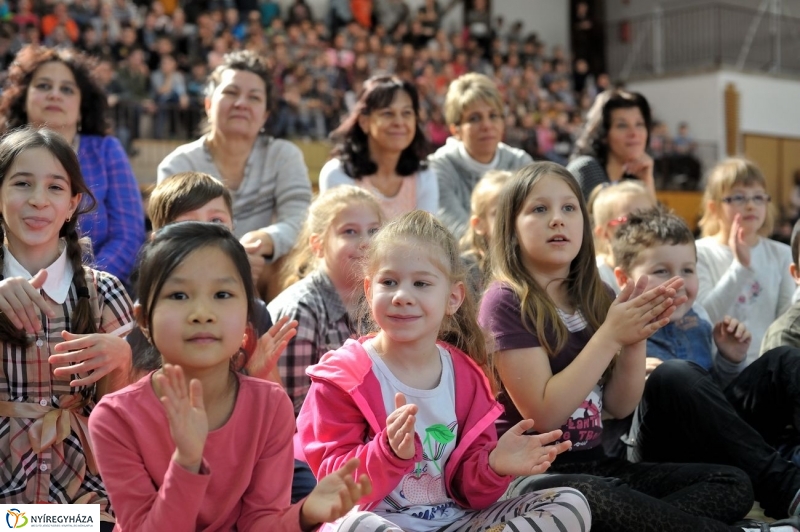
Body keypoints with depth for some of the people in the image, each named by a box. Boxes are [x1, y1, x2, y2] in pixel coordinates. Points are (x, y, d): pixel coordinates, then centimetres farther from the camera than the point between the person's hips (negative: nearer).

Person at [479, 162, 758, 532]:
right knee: (596, 499, -40)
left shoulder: (594, 299, 9)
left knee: (733, 483, -9)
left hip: (594, 464, 7)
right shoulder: (506, 301, -10)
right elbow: (544, 414, -17)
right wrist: (610, 335, -19)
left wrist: (636, 339, -10)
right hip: (531, 472, -7)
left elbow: (620, 407, 6)